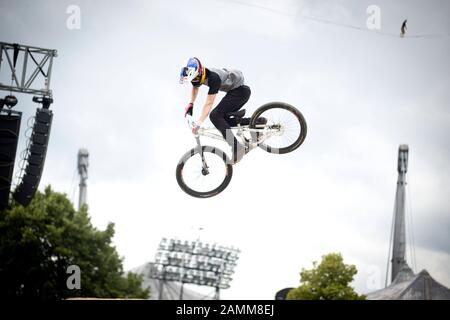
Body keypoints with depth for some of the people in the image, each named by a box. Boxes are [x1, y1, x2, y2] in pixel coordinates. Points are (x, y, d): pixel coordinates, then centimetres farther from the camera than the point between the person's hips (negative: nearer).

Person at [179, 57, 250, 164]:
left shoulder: (213, 77, -31)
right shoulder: (198, 76, -4)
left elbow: (209, 104, -32)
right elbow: (195, 87, 23)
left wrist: (198, 123, -33)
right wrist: (191, 104, 16)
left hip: (240, 91, -10)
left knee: (215, 116, -18)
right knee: (223, 119, 10)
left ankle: (237, 148, -23)